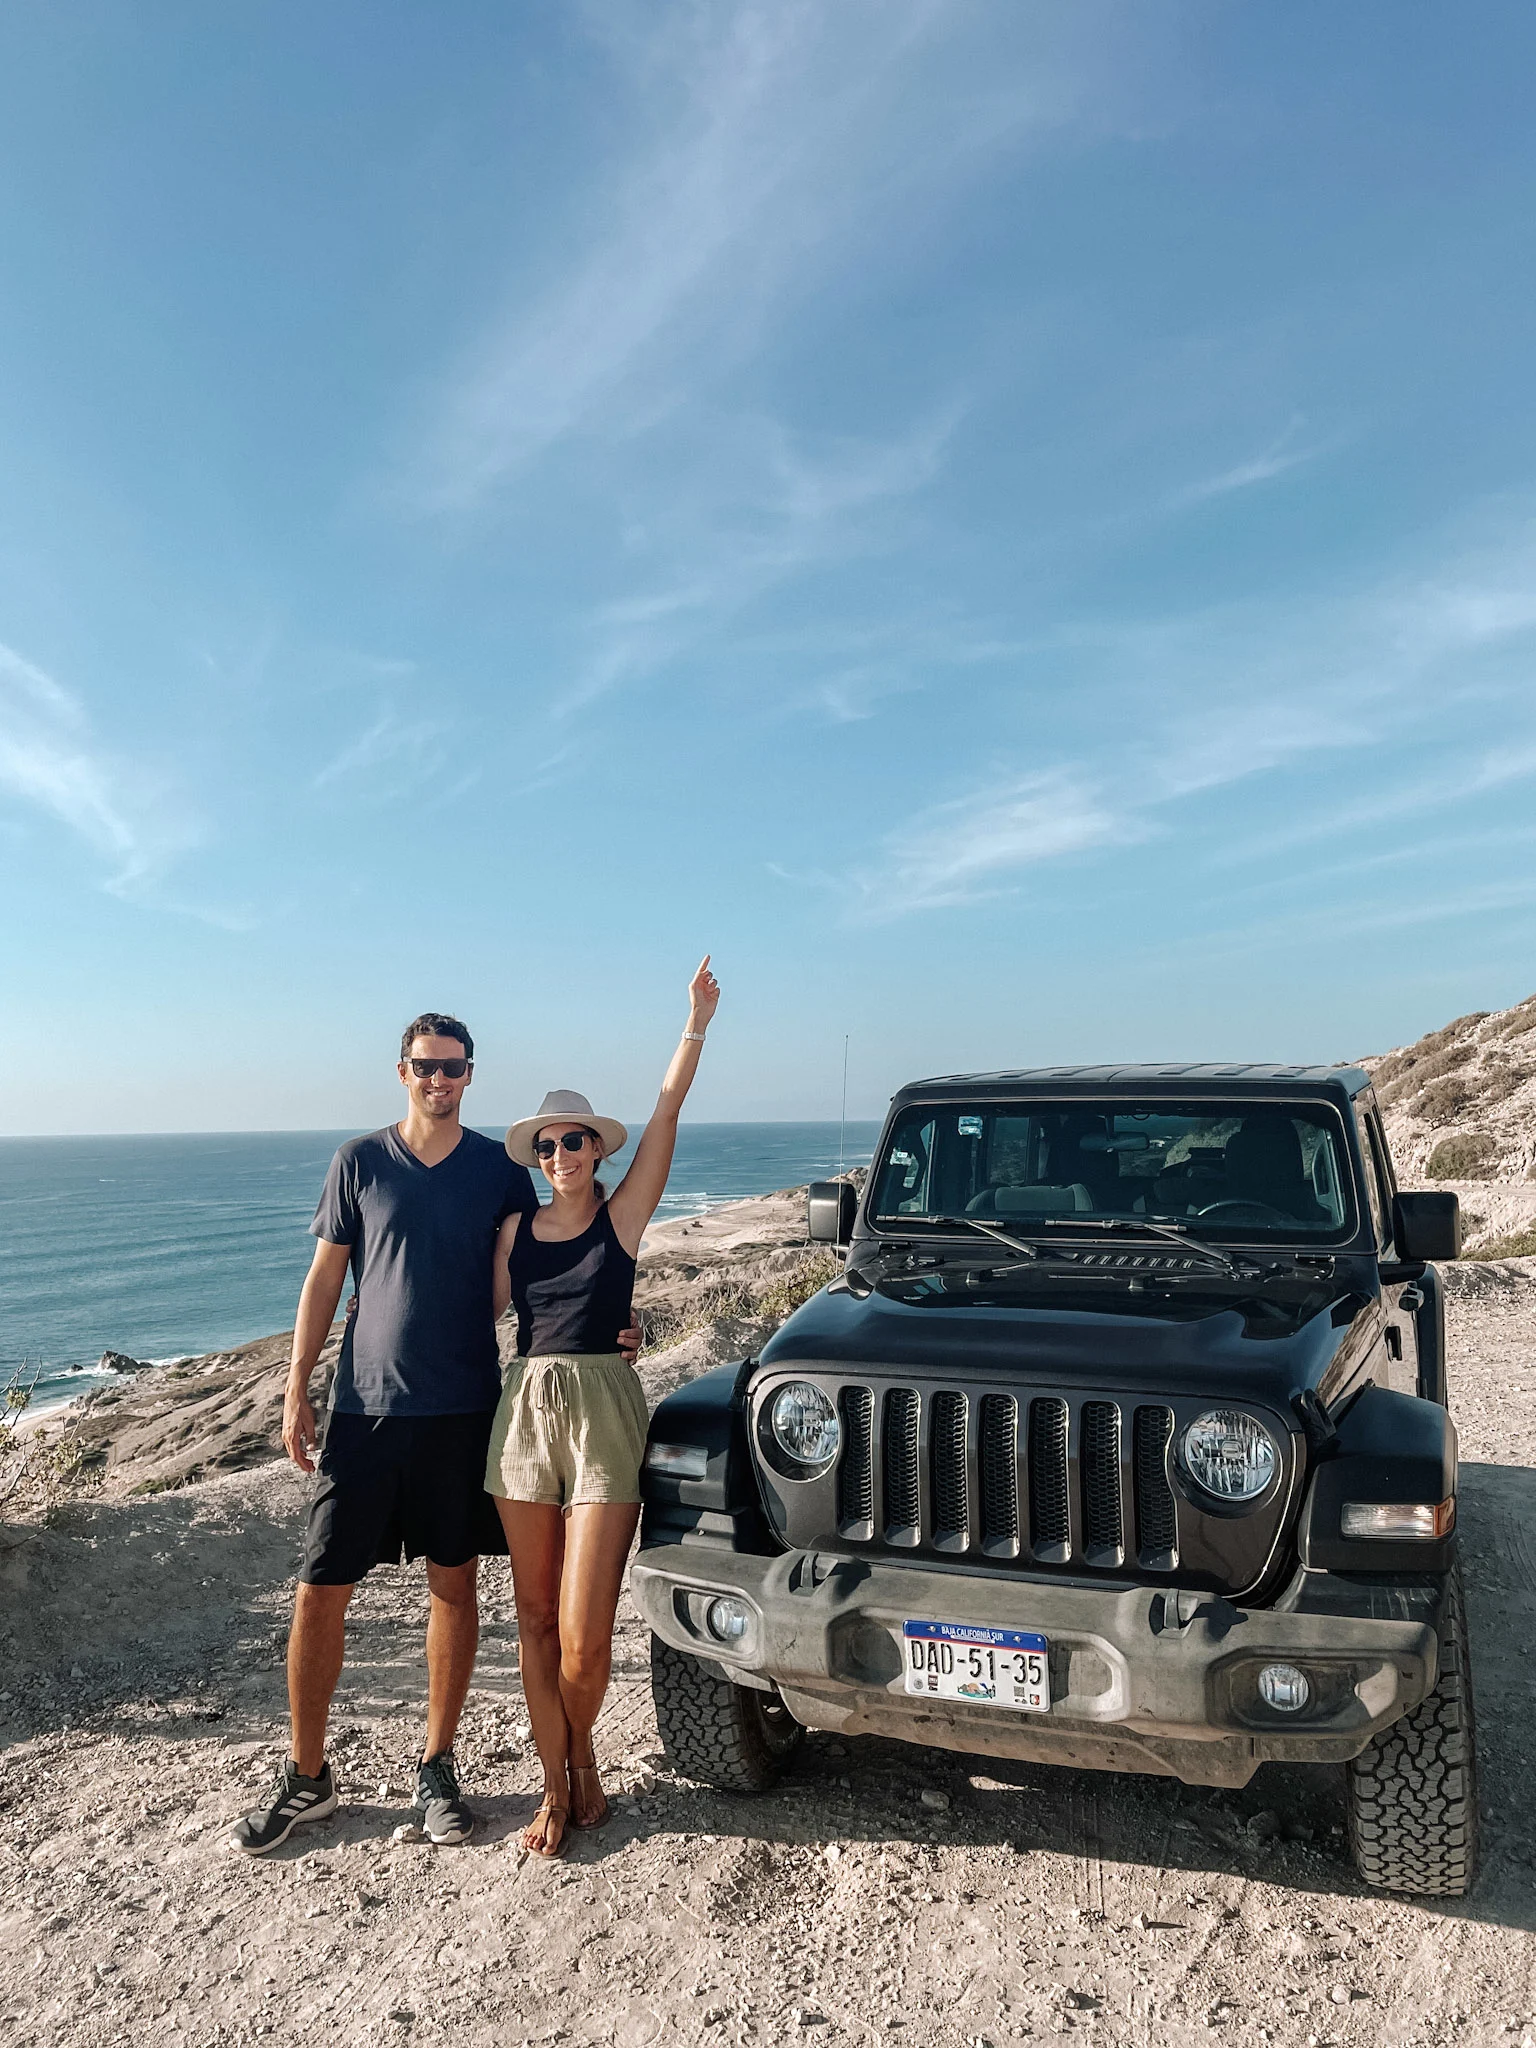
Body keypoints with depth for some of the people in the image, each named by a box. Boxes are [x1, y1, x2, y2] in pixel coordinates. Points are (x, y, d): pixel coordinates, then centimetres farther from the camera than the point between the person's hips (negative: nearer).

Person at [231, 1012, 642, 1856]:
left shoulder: (501, 1169, 2)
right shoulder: (359, 1162, 2)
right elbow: (325, 1279, 4)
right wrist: (297, 1390, 0)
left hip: (463, 1407, 0)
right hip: (365, 1406, 0)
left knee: (454, 1583, 8)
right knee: (320, 1591, 4)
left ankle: (436, 1768, 26)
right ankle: (306, 1777, 23)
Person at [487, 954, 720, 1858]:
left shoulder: (623, 1217, 0)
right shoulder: (518, 1228, 9)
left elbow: (666, 1116, -8)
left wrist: (696, 1027, -13)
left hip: (605, 1409, -3)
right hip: (525, 1409, 3)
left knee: (583, 1633, -3)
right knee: (536, 1618, 9)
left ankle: (583, 1751, 28)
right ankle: (558, 1787, 26)